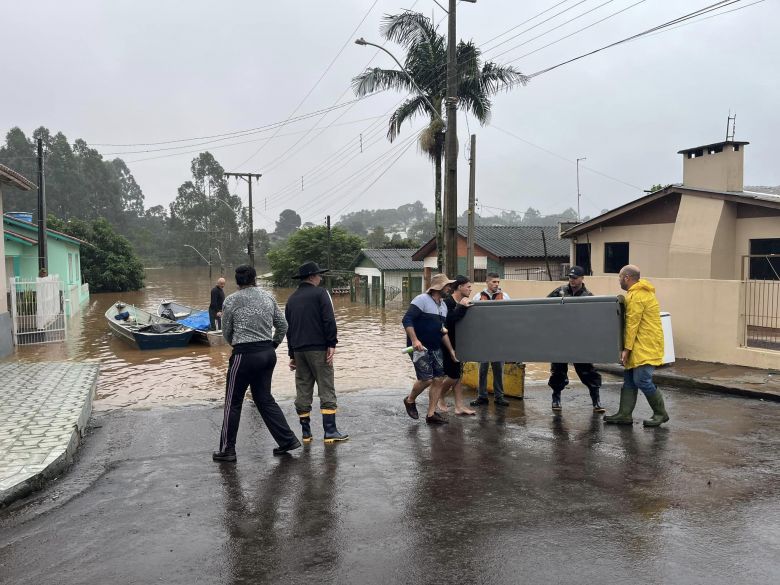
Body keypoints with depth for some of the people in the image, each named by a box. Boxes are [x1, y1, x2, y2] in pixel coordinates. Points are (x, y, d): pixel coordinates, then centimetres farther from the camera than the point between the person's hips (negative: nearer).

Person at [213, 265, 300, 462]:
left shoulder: (231, 300, -6)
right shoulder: (268, 297, 6)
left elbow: (226, 332, 2)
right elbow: (282, 325, 9)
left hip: (245, 355, -5)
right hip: (268, 354, 5)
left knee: (233, 402, 7)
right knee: (264, 399, 16)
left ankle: (227, 450, 14)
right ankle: (288, 440, 16)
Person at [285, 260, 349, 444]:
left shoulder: (292, 299, 16)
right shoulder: (320, 293, -3)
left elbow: (288, 327, 19)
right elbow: (329, 320, -15)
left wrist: (292, 354, 22)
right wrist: (331, 344, -12)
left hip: (298, 350, 6)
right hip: (318, 348, -6)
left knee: (303, 391, 10)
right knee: (326, 390, -2)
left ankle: (306, 432, 14)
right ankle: (330, 431, -2)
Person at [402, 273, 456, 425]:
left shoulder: (443, 305, 14)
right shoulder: (422, 300, -13)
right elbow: (406, 320, -21)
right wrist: (414, 340, -29)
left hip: (435, 348, 8)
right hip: (419, 347, -8)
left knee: (438, 380, 2)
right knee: (426, 379, -13)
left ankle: (431, 414, 11)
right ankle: (410, 400, 15)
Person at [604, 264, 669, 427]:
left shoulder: (636, 296, -16)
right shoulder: (640, 292, 18)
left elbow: (632, 324, -18)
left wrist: (627, 348, -17)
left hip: (645, 347, -11)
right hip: (639, 346, 11)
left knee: (642, 380, -9)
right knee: (629, 380, 9)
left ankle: (660, 413, 5)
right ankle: (624, 415, 11)